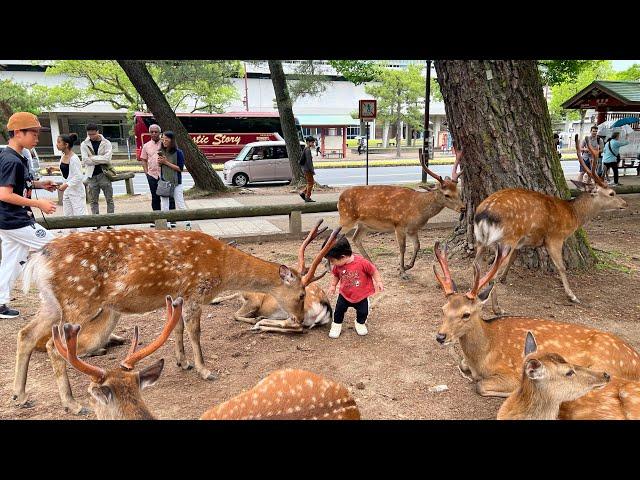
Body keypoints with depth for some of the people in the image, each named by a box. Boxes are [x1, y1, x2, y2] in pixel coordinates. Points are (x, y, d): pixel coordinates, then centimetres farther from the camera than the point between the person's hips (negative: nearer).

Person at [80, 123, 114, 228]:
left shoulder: (106, 143, 0)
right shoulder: (84, 144, 3)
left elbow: (107, 158, -14)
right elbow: (85, 160, -9)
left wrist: (93, 158, -11)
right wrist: (101, 160, -10)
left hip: (104, 174, -1)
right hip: (91, 175, 2)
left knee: (109, 200, 1)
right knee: (93, 201, 6)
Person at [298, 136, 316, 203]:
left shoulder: (306, 149, 15)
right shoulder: (308, 150, -16)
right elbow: (308, 162, -20)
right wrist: (312, 170, -19)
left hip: (305, 169, 10)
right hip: (307, 169, -10)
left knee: (311, 182, 15)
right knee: (310, 183, -3)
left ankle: (303, 193, 14)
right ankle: (307, 197, 2)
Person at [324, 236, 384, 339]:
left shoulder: (362, 262, -29)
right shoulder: (338, 266, -15)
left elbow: (373, 271, -15)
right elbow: (335, 275, 7)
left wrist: (378, 282, -17)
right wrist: (333, 286, 0)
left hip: (362, 295, -2)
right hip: (345, 295, 2)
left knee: (363, 312, 12)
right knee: (339, 310, 6)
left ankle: (360, 323, 43)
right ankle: (336, 325, 32)